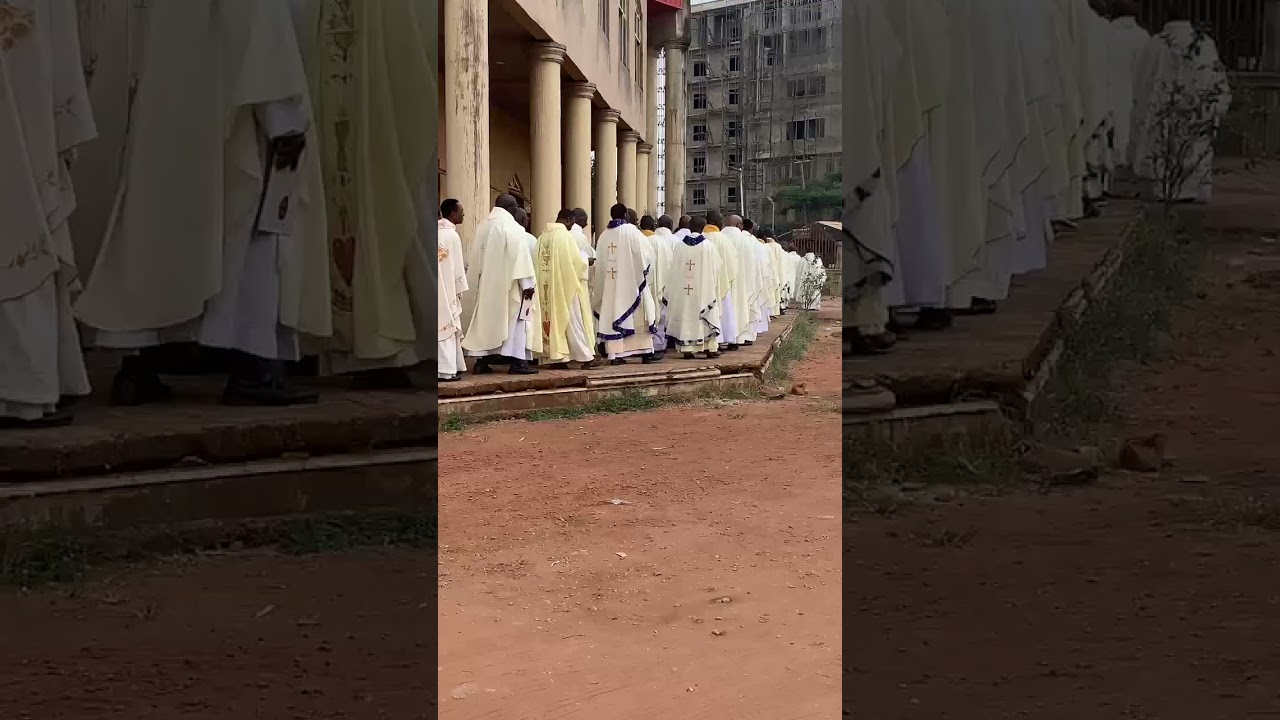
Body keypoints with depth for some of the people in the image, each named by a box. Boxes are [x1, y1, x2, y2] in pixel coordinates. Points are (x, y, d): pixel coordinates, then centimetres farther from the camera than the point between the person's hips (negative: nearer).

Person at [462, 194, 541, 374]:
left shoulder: (482, 227, 7)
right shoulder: (512, 227, -12)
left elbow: (476, 257, 12)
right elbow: (521, 257, -15)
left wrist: (478, 281, 18)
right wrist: (528, 284, -12)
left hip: (486, 283, 6)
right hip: (508, 283, -6)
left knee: (486, 319, 11)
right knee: (516, 319, 0)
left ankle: (481, 361, 8)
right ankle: (518, 361, -5)